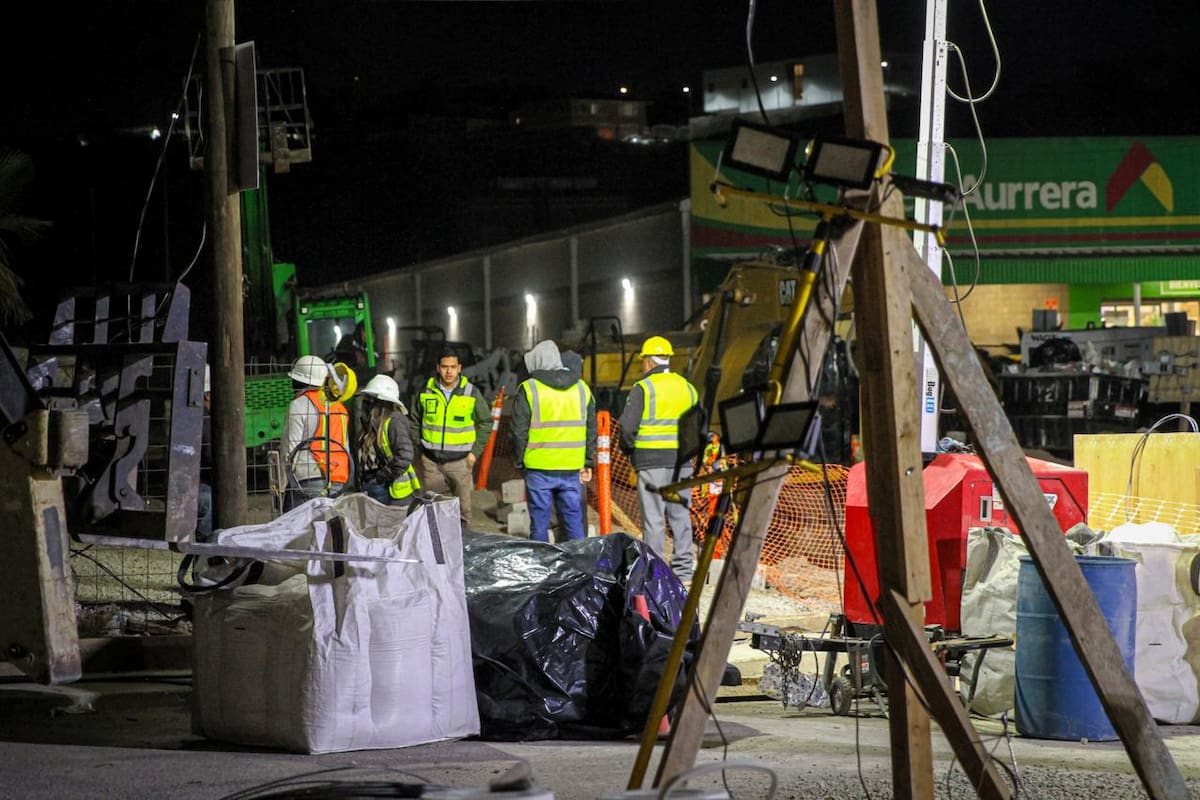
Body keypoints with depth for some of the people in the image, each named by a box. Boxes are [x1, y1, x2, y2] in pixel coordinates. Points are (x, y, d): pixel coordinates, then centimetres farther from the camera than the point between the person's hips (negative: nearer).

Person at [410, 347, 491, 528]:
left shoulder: (471, 393, -2)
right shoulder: (426, 391, 1)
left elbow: (485, 423, 7)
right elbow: (414, 421, 15)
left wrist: (475, 451, 1)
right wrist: (418, 447, 8)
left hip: (460, 460, -1)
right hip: (431, 460, 1)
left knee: (462, 509, 1)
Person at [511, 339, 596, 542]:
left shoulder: (528, 390, -6)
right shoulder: (582, 389, 8)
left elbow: (519, 432, -5)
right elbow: (591, 429, 13)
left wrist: (519, 461, 7)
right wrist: (588, 463, 19)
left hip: (539, 469, -3)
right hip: (572, 468, 3)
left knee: (539, 522, 3)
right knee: (574, 520, 9)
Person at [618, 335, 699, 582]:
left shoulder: (642, 389, -7)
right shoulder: (688, 388, 11)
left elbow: (627, 426, -12)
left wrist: (628, 447, 6)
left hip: (651, 460, -5)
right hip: (682, 460, 5)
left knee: (653, 517, -3)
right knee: (681, 514, 11)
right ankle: (683, 569, 12)